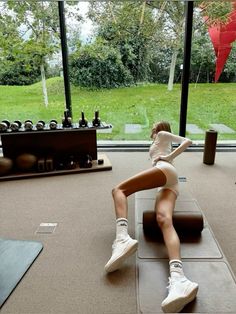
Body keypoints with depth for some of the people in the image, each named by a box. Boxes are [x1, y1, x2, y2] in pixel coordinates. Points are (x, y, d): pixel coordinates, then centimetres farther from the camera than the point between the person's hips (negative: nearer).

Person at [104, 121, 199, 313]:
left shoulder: (162, 135, 26)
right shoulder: (165, 145, 46)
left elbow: (188, 141, 13)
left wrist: (169, 157, 4)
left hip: (165, 170, -6)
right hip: (170, 185, 6)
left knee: (119, 189, -14)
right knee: (164, 220, -25)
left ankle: (122, 238, -43)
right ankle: (178, 278, -54)